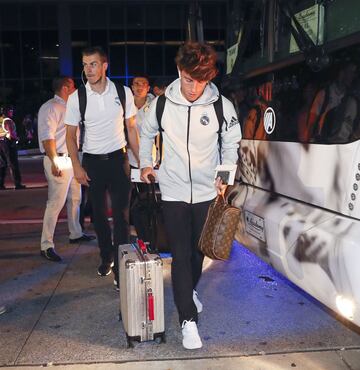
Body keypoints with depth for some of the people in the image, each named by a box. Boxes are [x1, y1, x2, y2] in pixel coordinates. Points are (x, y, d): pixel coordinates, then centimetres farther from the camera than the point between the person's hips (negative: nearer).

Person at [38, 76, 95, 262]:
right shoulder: (50, 107, -10)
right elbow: (47, 137, -18)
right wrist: (55, 162, -25)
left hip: (73, 159, 9)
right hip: (59, 161, -9)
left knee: (75, 198, 17)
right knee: (55, 203, -10)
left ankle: (76, 233, 32)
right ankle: (46, 245, -5)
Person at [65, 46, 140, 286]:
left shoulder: (123, 93, -3)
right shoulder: (76, 98, -4)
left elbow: (132, 128, 4)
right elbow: (71, 135, 2)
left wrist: (140, 160, 0)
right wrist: (77, 166, -7)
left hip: (118, 158, -1)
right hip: (92, 161, 1)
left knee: (121, 214, -5)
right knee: (98, 214, 12)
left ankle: (121, 268, 3)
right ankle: (107, 257, 32)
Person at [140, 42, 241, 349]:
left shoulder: (222, 106, -10)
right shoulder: (162, 104, -7)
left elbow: (231, 143, 3)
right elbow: (147, 133, 13)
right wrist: (146, 163, 4)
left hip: (207, 191, 1)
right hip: (173, 191, -1)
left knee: (199, 250, 17)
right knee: (181, 254, -2)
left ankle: (190, 290, 46)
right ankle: (188, 319, 7)